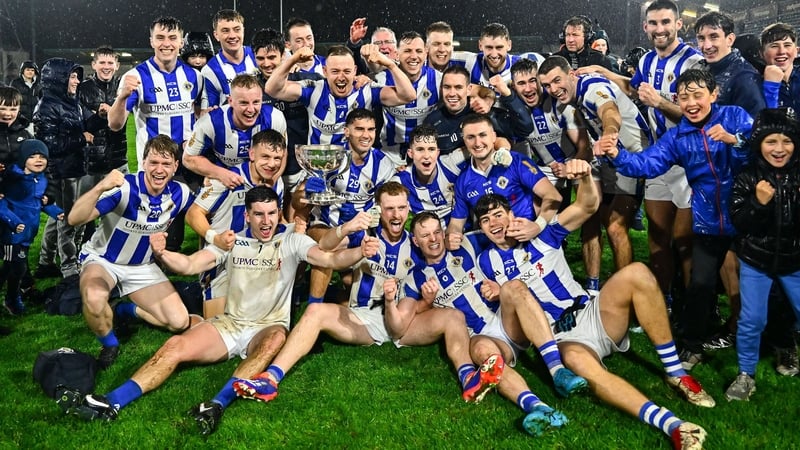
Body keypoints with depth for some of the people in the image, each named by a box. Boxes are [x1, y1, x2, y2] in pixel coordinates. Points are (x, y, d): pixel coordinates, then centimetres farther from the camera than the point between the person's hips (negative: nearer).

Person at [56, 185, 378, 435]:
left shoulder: (292, 240, 0)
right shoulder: (232, 241, 7)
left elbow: (331, 259, -13)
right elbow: (189, 265, -2)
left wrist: (360, 252, -35)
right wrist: (161, 253, -23)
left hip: (268, 328, -3)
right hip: (229, 324, 3)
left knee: (276, 338, -39)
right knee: (175, 346, -19)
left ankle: (218, 404, -51)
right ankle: (110, 404, -28)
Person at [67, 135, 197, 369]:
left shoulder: (180, 193, -13)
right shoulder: (123, 188, -29)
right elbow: (74, 219, -38)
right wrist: (100, 187, -53)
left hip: (143, 266, 4)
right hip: (102, 258, -4)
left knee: (180, 322, -7)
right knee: (94, 298, -39)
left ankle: (130, 310, 22)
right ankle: (109, 345, -6)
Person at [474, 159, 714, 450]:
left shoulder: (541, 233, 6)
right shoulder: (488, 260, 8)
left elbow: (587, 206, -4)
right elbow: (508, 301, 18)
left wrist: (585, 177, -25)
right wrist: (497, 294, -6)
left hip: (592, 315, 2)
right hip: (562, 338, -2)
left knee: (637, 273, -26)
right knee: (578, 363, -40)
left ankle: (675, 372, -17)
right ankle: (672, 426, -49)